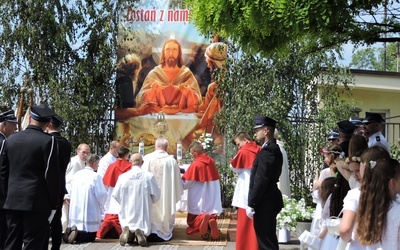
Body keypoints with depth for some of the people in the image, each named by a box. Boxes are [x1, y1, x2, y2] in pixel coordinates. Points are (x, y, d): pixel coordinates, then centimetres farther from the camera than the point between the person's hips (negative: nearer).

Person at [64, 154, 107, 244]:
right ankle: (77, 234, -18)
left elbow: (70, 192, 13)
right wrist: (101, 206, 6)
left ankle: (71, 231, -9)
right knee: (90, 237, 9)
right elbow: (102, 195, -15)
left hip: (75, 213, 6)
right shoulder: (96, 176, -15)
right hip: (90, 215, -6)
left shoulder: (76, 175, 3)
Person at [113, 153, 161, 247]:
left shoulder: (123, 176, -7)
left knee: (129, 239, 15)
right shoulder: (149, 176, -9)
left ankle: (127, 231, -17)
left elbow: (115, 195, 1)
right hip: (143, 214, -1)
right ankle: (140, 232, -19)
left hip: (127, 214, 1)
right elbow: (156, 195, -1)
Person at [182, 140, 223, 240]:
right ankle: (211, 219, -24)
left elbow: (185, 184, -11)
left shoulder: (195, 164, -17)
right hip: (211, 201, 5)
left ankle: (201, 219, -23)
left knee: (191, 222, 11)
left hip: (198, 202, -5)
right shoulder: (211, 161, 3)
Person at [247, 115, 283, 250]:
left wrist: (251, 204, -17)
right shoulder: (273, 148, 14)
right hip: (268, 202, 10)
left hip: (264, 204, -10)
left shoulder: (267, 150, -18)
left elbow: (261, 180, -22)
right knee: (268, 239, 16)